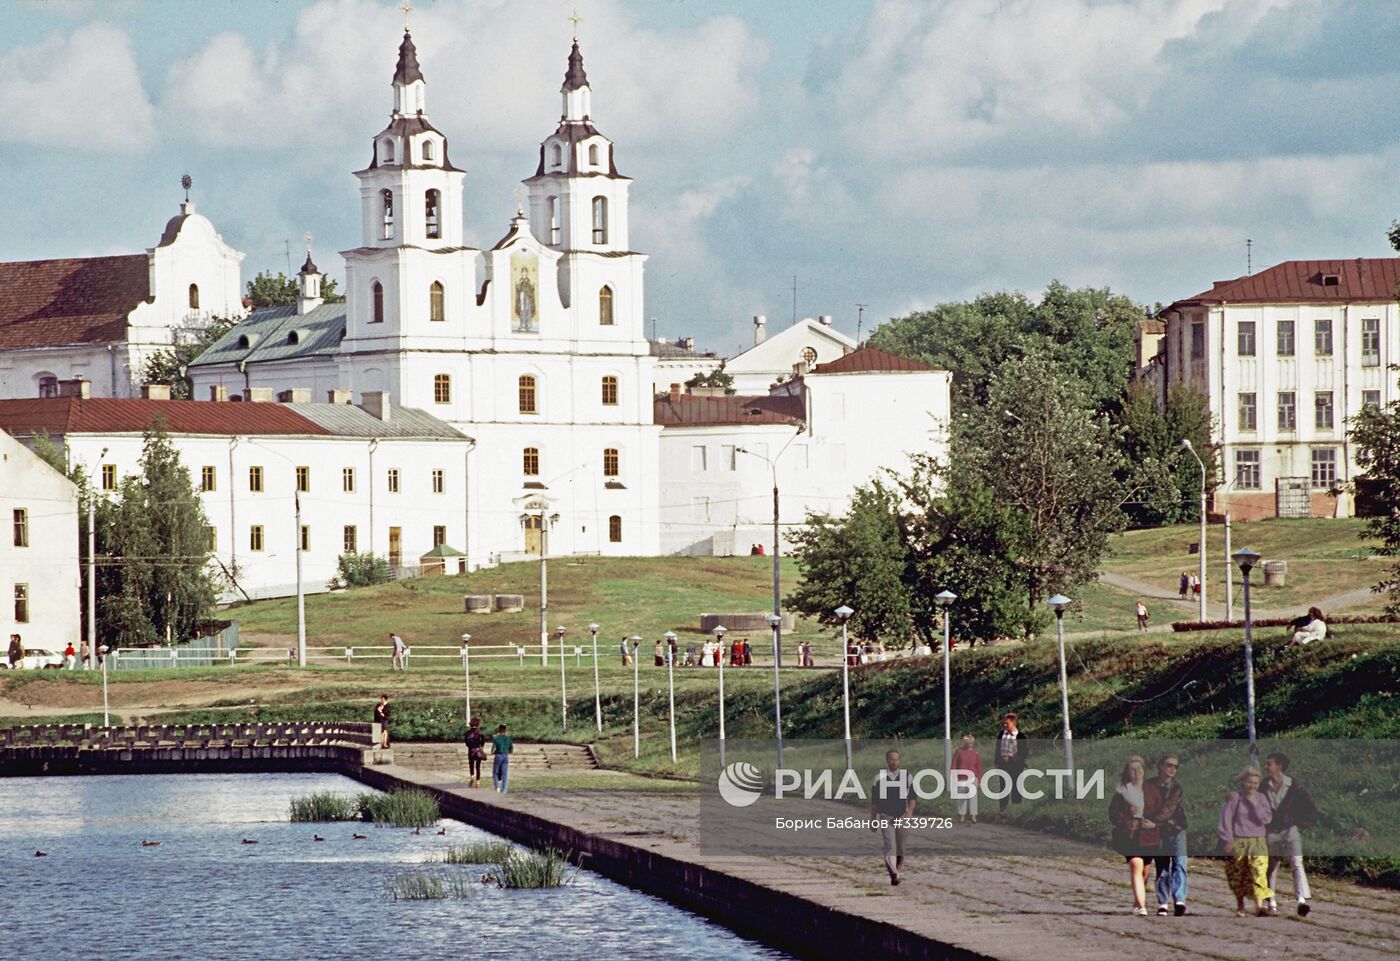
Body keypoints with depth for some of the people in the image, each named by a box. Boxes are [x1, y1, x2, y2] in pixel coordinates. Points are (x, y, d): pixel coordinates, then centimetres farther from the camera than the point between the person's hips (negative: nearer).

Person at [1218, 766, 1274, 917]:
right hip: (1238, 842, -1)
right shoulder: (1234, 797, -1)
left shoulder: (1261, 798, 7)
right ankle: (1240, 906, 22)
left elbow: (1266, 818, -4)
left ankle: (1260, 905, -28)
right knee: (1238, 876, 6)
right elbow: (1226, 819, -2)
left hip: (1258, 842, 1)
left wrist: (1254, 803, -11)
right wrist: (1227, 840, -7)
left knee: (1259, 872, -16)